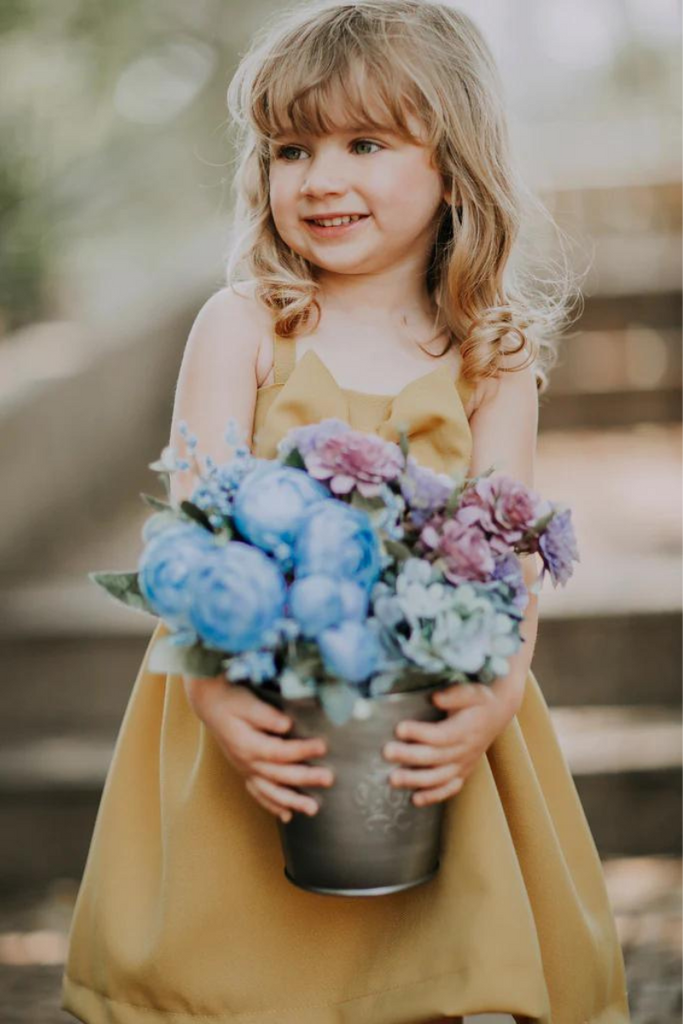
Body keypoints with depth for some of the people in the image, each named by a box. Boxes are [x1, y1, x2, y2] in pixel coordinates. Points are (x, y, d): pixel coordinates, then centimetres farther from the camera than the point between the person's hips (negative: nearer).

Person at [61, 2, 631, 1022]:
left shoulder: (494, 362, 0)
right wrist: (217, 692, -26)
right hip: (257, 707, -1)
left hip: (428, 714, 1)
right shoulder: (241, 328, -5)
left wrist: (493, 702, -24)